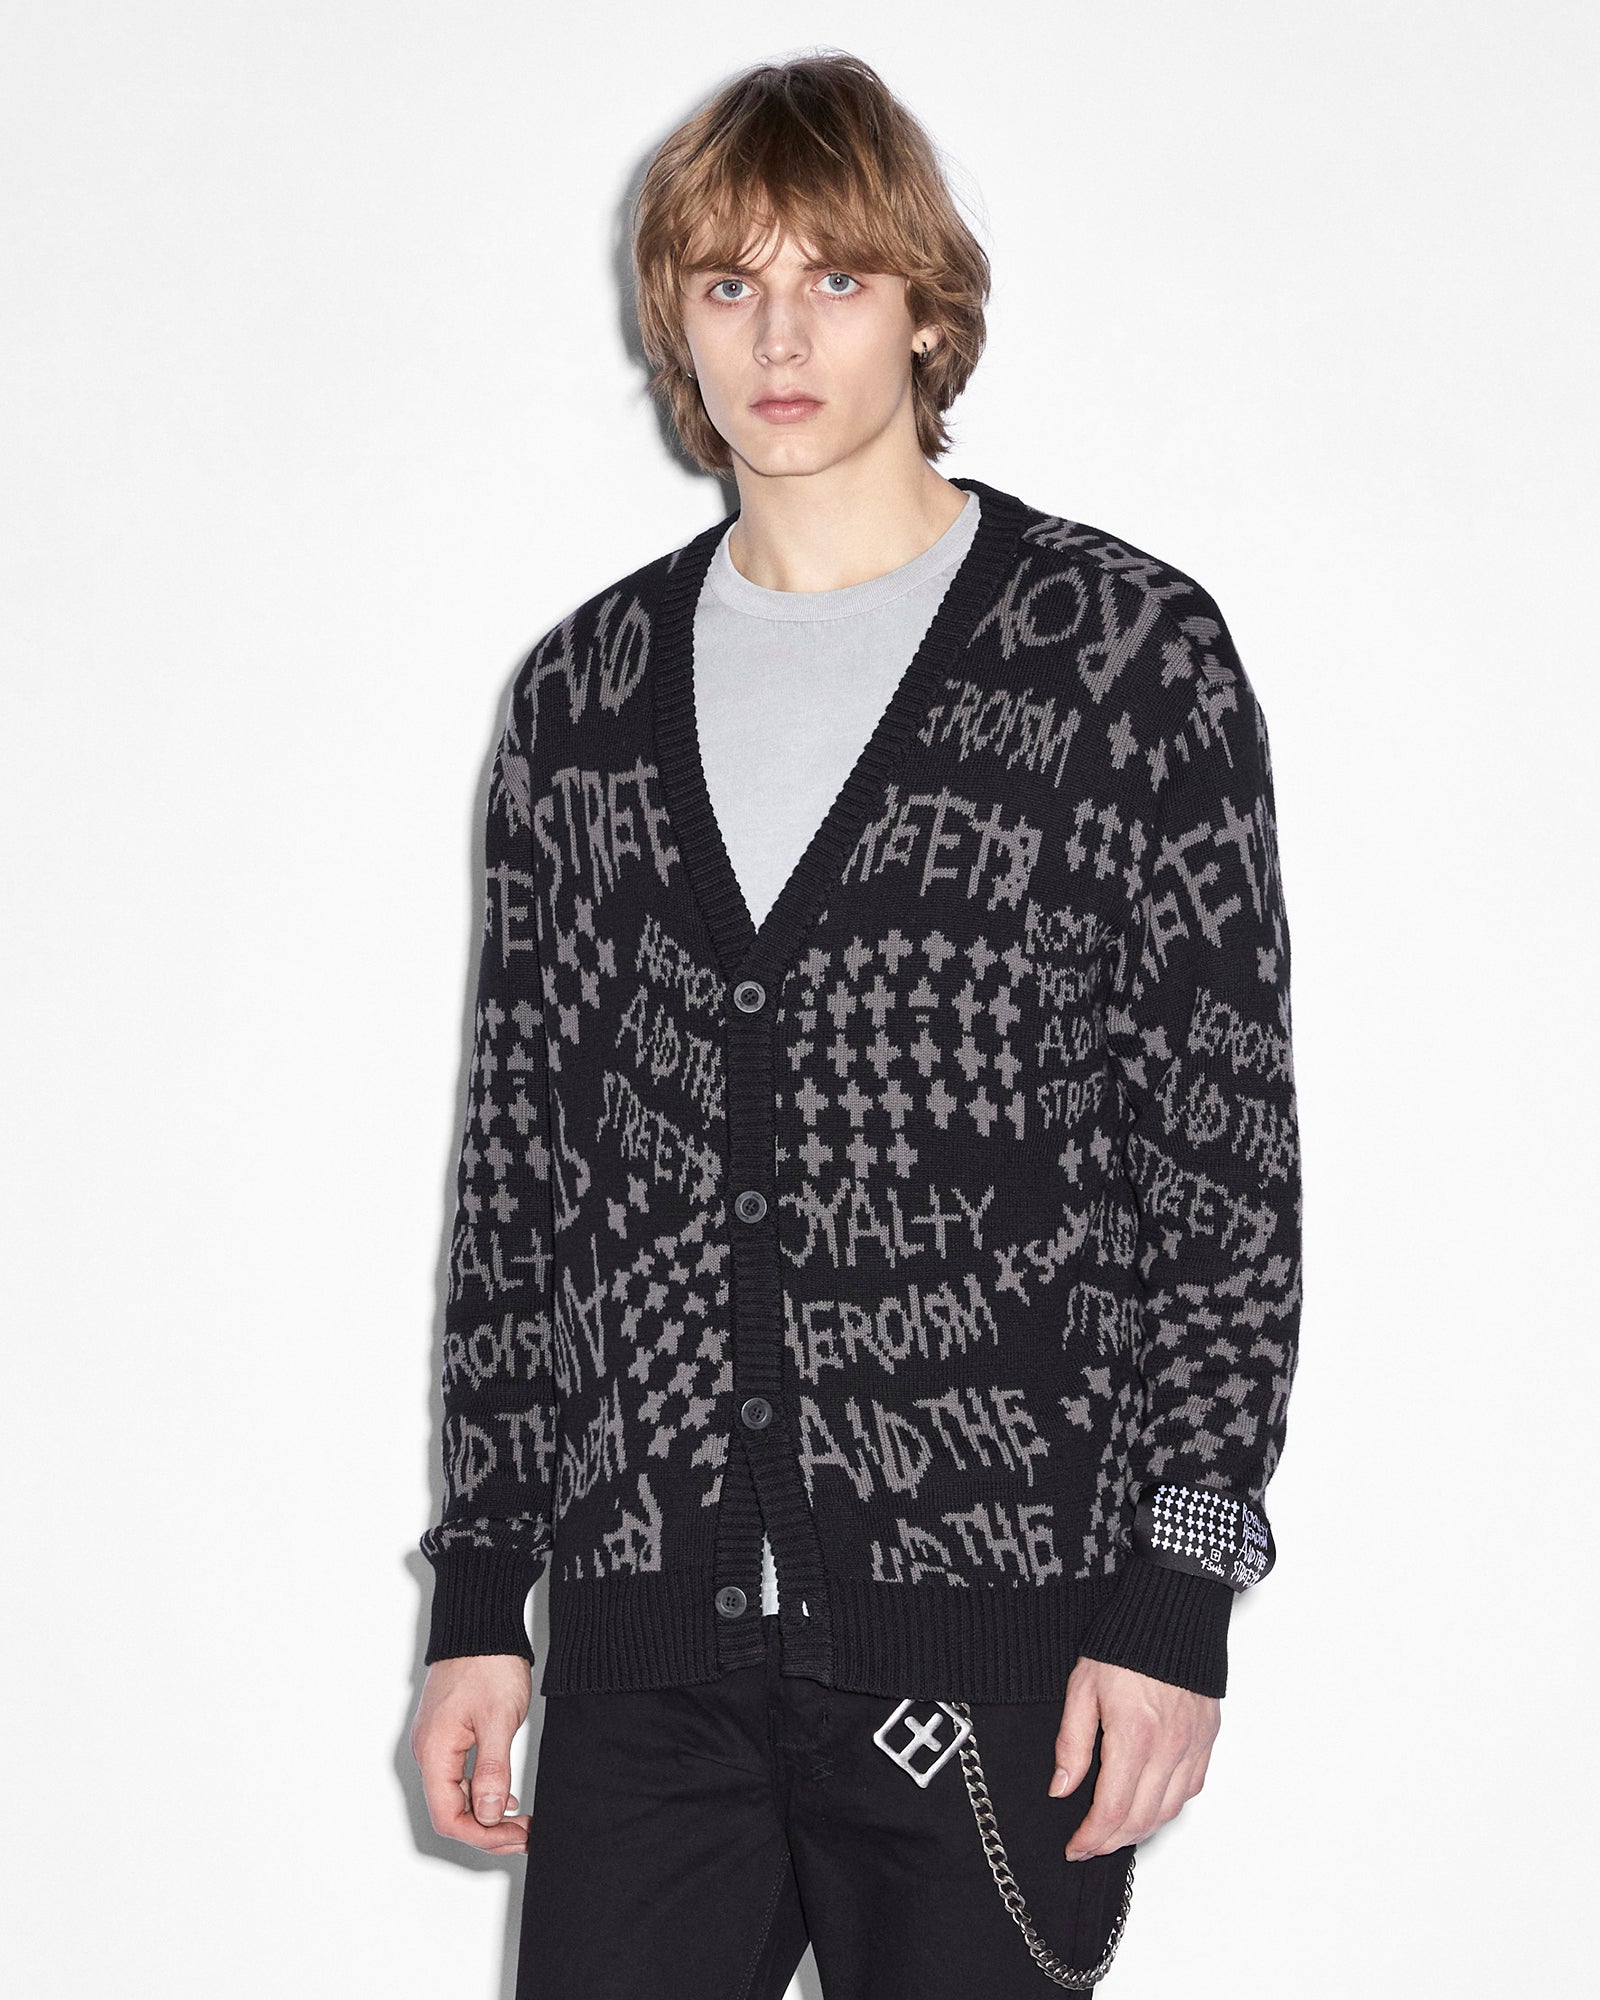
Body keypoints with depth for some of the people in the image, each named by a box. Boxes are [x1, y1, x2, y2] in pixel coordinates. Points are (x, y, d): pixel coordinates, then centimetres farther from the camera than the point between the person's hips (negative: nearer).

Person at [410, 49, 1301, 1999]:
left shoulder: (1126, 650, 1)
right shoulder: (582, 690, 12)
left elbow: (1222, 1145, -2)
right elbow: (516, 1158, 14)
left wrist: (1177, 1591, -8)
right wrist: (481, 1595, 12)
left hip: (1001, 1616, -3)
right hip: (648, 1635, 3)